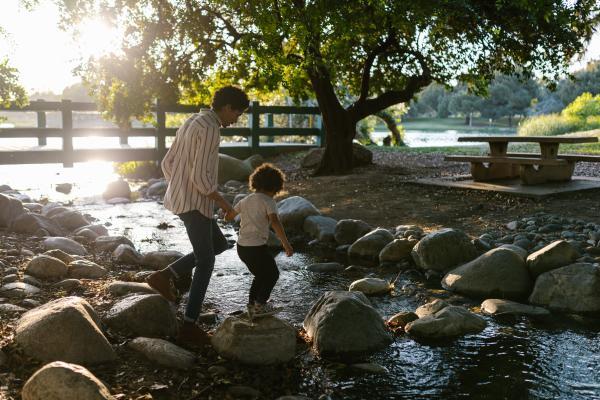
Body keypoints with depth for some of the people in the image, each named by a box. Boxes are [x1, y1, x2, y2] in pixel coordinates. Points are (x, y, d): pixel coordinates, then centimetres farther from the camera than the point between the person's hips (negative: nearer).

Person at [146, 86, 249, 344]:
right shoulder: (210, 129, -19)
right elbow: (201, 177, -24)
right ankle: (189, 325, 5)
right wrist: (224, 203, -10)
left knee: (219, 245, 21)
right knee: (205, 263, 1)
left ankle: (165, 277, 14)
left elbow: (167, 164, 19)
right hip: (195, 203, -10)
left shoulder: (190, 124, 14)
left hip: (180, 200, 10)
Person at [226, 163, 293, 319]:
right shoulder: (268, 201, -8)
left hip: (241, 246, 7)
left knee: (261, 275, 26)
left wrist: (228, 216, 49)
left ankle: (252, 305, 26)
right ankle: (261, 305, 14)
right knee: (272, 274, 16)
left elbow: (229, 215, 25)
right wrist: (286, 244, -27)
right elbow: (275, 222, -25)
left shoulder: (245, 200, 11)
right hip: (257, 247, -7)